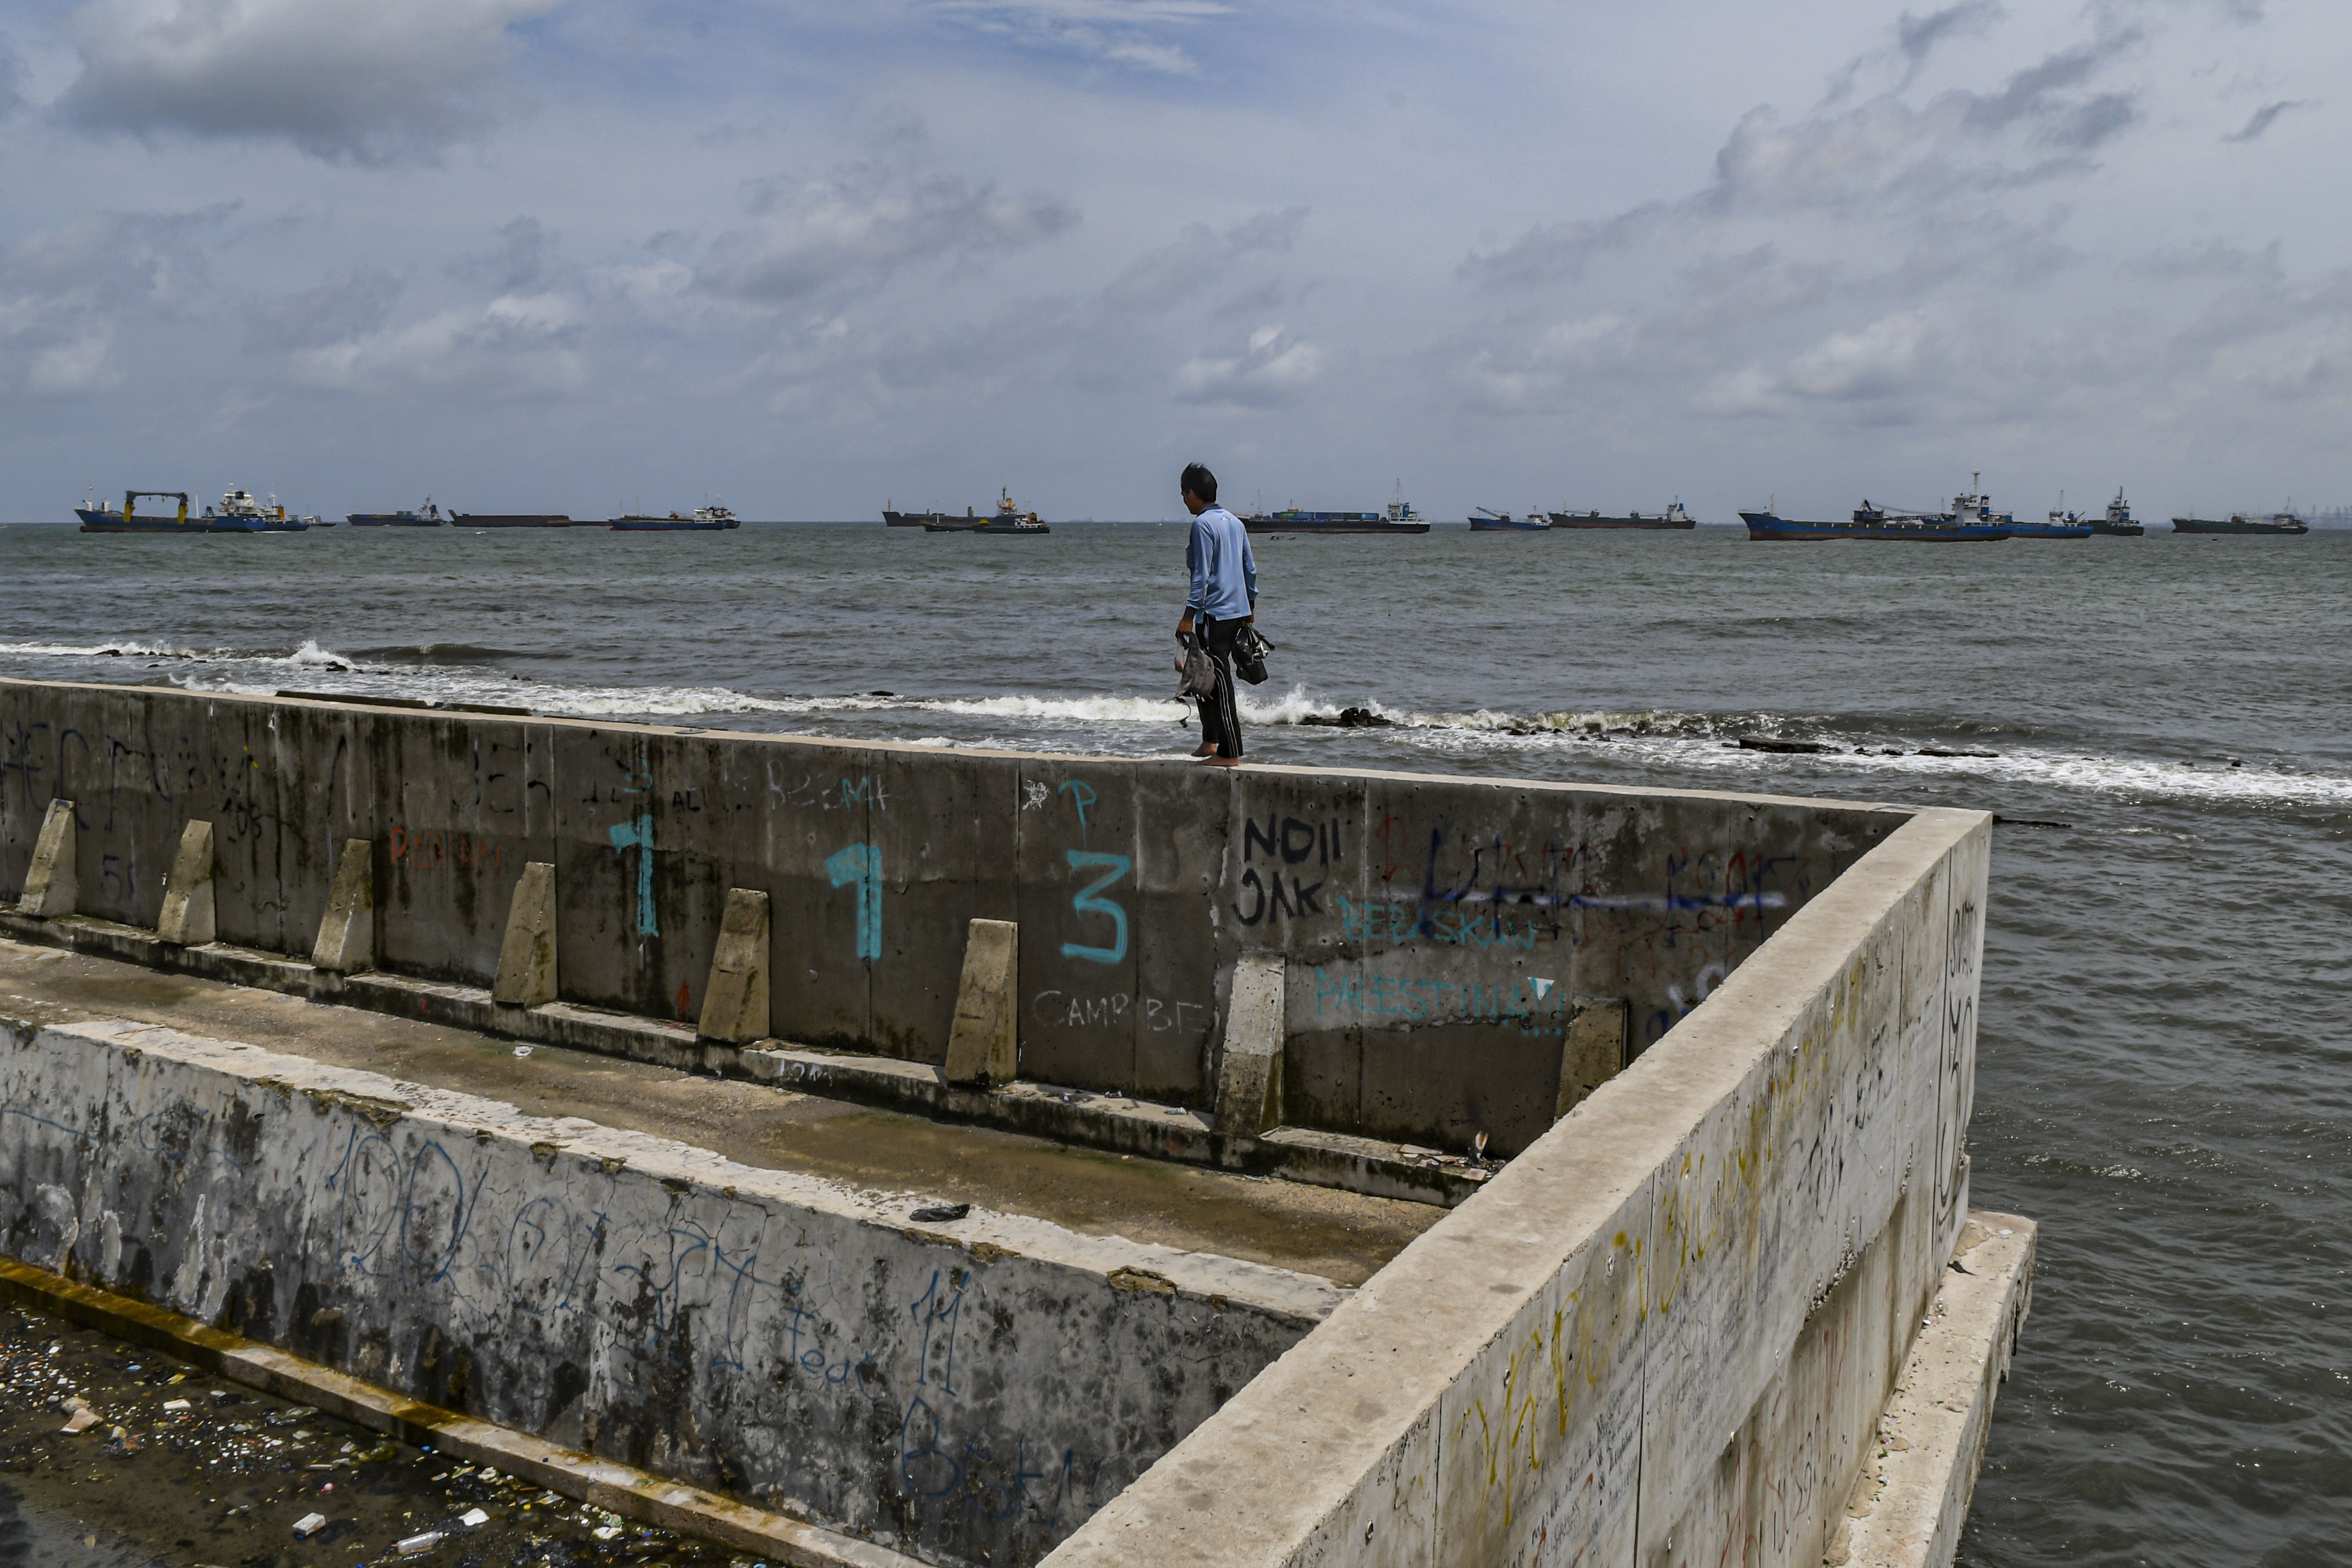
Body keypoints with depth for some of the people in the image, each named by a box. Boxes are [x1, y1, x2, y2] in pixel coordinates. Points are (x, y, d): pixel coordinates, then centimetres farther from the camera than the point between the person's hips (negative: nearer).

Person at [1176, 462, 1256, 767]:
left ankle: (1230, 753, -3)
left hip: (1215, 613, -9)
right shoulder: (1235, 522, 13)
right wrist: (1251, 604, 26)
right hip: (1238, 610, 9)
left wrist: (1189, 615, -15)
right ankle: (1210, 741, 22)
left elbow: (1202, 574, -17)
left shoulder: (1203, 524, -12)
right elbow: (1251, 568, 16)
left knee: (1219, 683, -5)